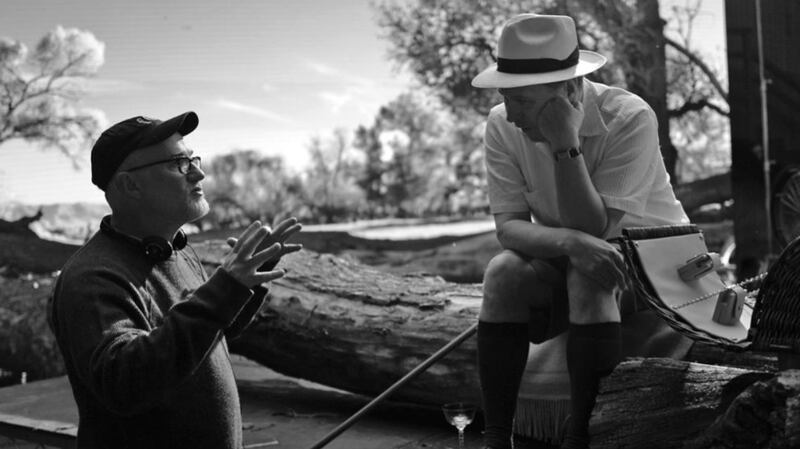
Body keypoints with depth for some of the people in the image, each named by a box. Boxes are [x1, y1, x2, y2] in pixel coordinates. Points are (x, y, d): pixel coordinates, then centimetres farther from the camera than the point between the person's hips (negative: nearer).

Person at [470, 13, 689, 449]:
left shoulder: (629, 118, -23)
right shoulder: (501, 125, -10)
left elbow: (596, 229, -26)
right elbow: (509, 226, -15)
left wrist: (566, 144, -36)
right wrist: (569, 241, -35)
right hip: (562, 263, 4)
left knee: (588, 278, -36)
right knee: (504, 273, -27)